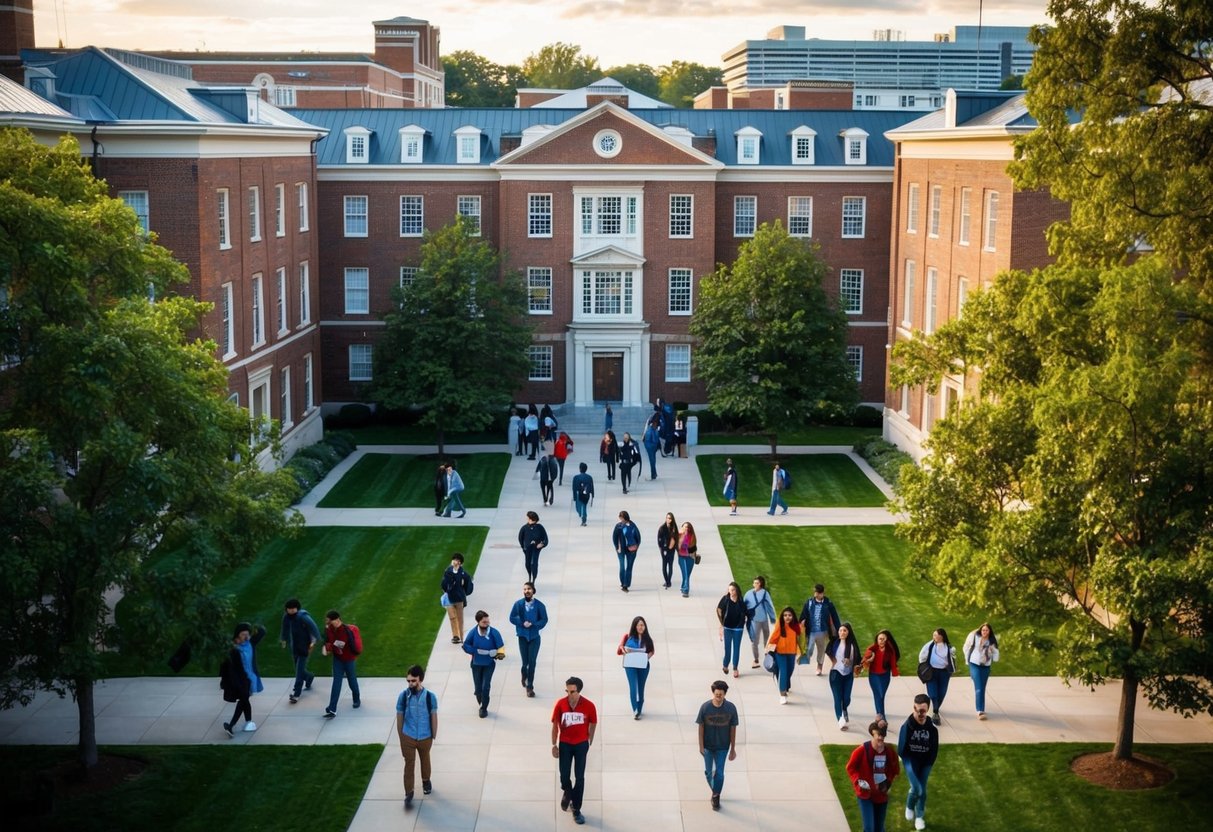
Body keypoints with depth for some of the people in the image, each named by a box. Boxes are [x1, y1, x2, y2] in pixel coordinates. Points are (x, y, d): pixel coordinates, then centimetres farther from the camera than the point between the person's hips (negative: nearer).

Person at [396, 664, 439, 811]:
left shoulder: (430, 696, -16)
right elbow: (399, 717, -3)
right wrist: (401, 737, 2)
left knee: (425, 760, 23)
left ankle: (426, 781, 49)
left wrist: (434, 737, 1)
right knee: (409, 764, 4)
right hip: (408, 737, -1)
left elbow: (434, 717, -5)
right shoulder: (403, 696, -14)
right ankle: (408, 794, 15)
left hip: (425, 737, 1)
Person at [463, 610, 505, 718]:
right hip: (476, 664, 2)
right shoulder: (473, 632, -12)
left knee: (485, 687, -9)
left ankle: (484, 708, 10)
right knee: (478, 688, 8)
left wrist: (500, 654, -28)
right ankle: (482, 706, 35)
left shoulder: (494, 632, -15)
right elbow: (466, 646, -7)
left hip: (489, 664, -2)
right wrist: (476, 651, -18)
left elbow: (500, 646, -8)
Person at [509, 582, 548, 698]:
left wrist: (532, 625, -18)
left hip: (534, 637, -1)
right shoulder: (518, 604, -7)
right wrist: (522, 623, -15)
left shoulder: (539, 605, -9)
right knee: (525, 661, 6)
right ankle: (524, 676, 41)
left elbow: (544, 620, -5)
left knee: (532, 662, -3)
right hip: (522, 636, 1)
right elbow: (512, 618, -1)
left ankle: (529, 687, 9)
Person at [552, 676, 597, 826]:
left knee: (580, 778, 1)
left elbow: (593, 724, 0)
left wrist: (589, 742, 11)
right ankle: (567, 793, 40)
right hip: (565, 744, 1)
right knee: (564, 776, 4)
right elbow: (555, 725, -2)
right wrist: (554, 745, -3)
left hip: (581, 744, -1)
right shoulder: (560, 704, -14)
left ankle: (576, 810, 13)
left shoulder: (589, 706, -17)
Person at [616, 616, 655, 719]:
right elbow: (621, 647, 4)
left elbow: (652, 650, 11)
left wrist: (648, 656, -8)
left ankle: (639, 711, 19)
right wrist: (624, 651, -16)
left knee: (641, 688, 9)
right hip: (630, 665, -2)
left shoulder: (647, 638, 4)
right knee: (633, 687, -14)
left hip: (643, 666, 2)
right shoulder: (628, 636, 0)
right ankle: (635, 710, -17)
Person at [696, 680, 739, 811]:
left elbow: (733, 729, -6)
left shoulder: (731, 708, -15)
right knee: (708, 772, 14)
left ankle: (716, 797, 19)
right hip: (708, 746, 1)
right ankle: (715, 791, 40)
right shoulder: (705, 707, -17)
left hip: (722, 747, -1)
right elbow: (701, 727, -8)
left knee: (719, 773, 0)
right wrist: (701, 746, -8)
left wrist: (733, 749, -2)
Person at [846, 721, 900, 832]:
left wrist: (888, 782, -2)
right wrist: (858, 781, -18)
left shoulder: (889, 752, -5)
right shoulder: (862, 750, -18)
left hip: (881, 795, 4)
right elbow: (850, 767, -6)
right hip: (865, 794, -4)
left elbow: (894, 770, 13)